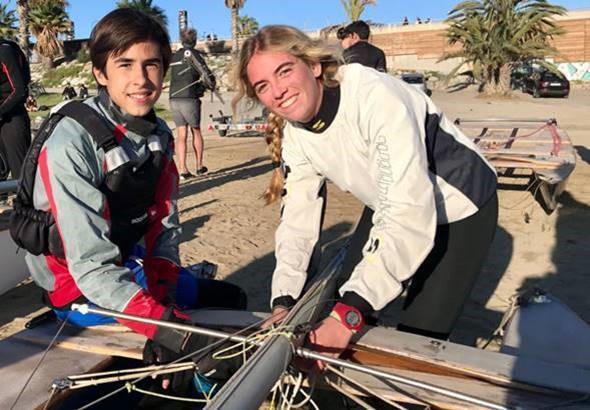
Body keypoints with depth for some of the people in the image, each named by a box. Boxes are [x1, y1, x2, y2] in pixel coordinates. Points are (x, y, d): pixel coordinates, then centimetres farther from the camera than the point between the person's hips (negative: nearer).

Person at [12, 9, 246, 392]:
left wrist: (165, 296, -22)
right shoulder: (72, 143, -28)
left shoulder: (159, 134, -7)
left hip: (129, 266, 7)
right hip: (80, 289, -7)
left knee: (232, 298, 13)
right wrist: (170, 329, -41)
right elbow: (91, 266, -33)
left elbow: (165, 230, -8)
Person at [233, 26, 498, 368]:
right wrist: (283, 303, -23)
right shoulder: (294, 134, -11)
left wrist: (349, 313, -44)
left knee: (418, 338, -8)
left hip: (459, 205, -6)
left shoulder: (374, 96, -34)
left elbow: (409, 213, -40)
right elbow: (298, 218, -10)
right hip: (390, 205, 7)